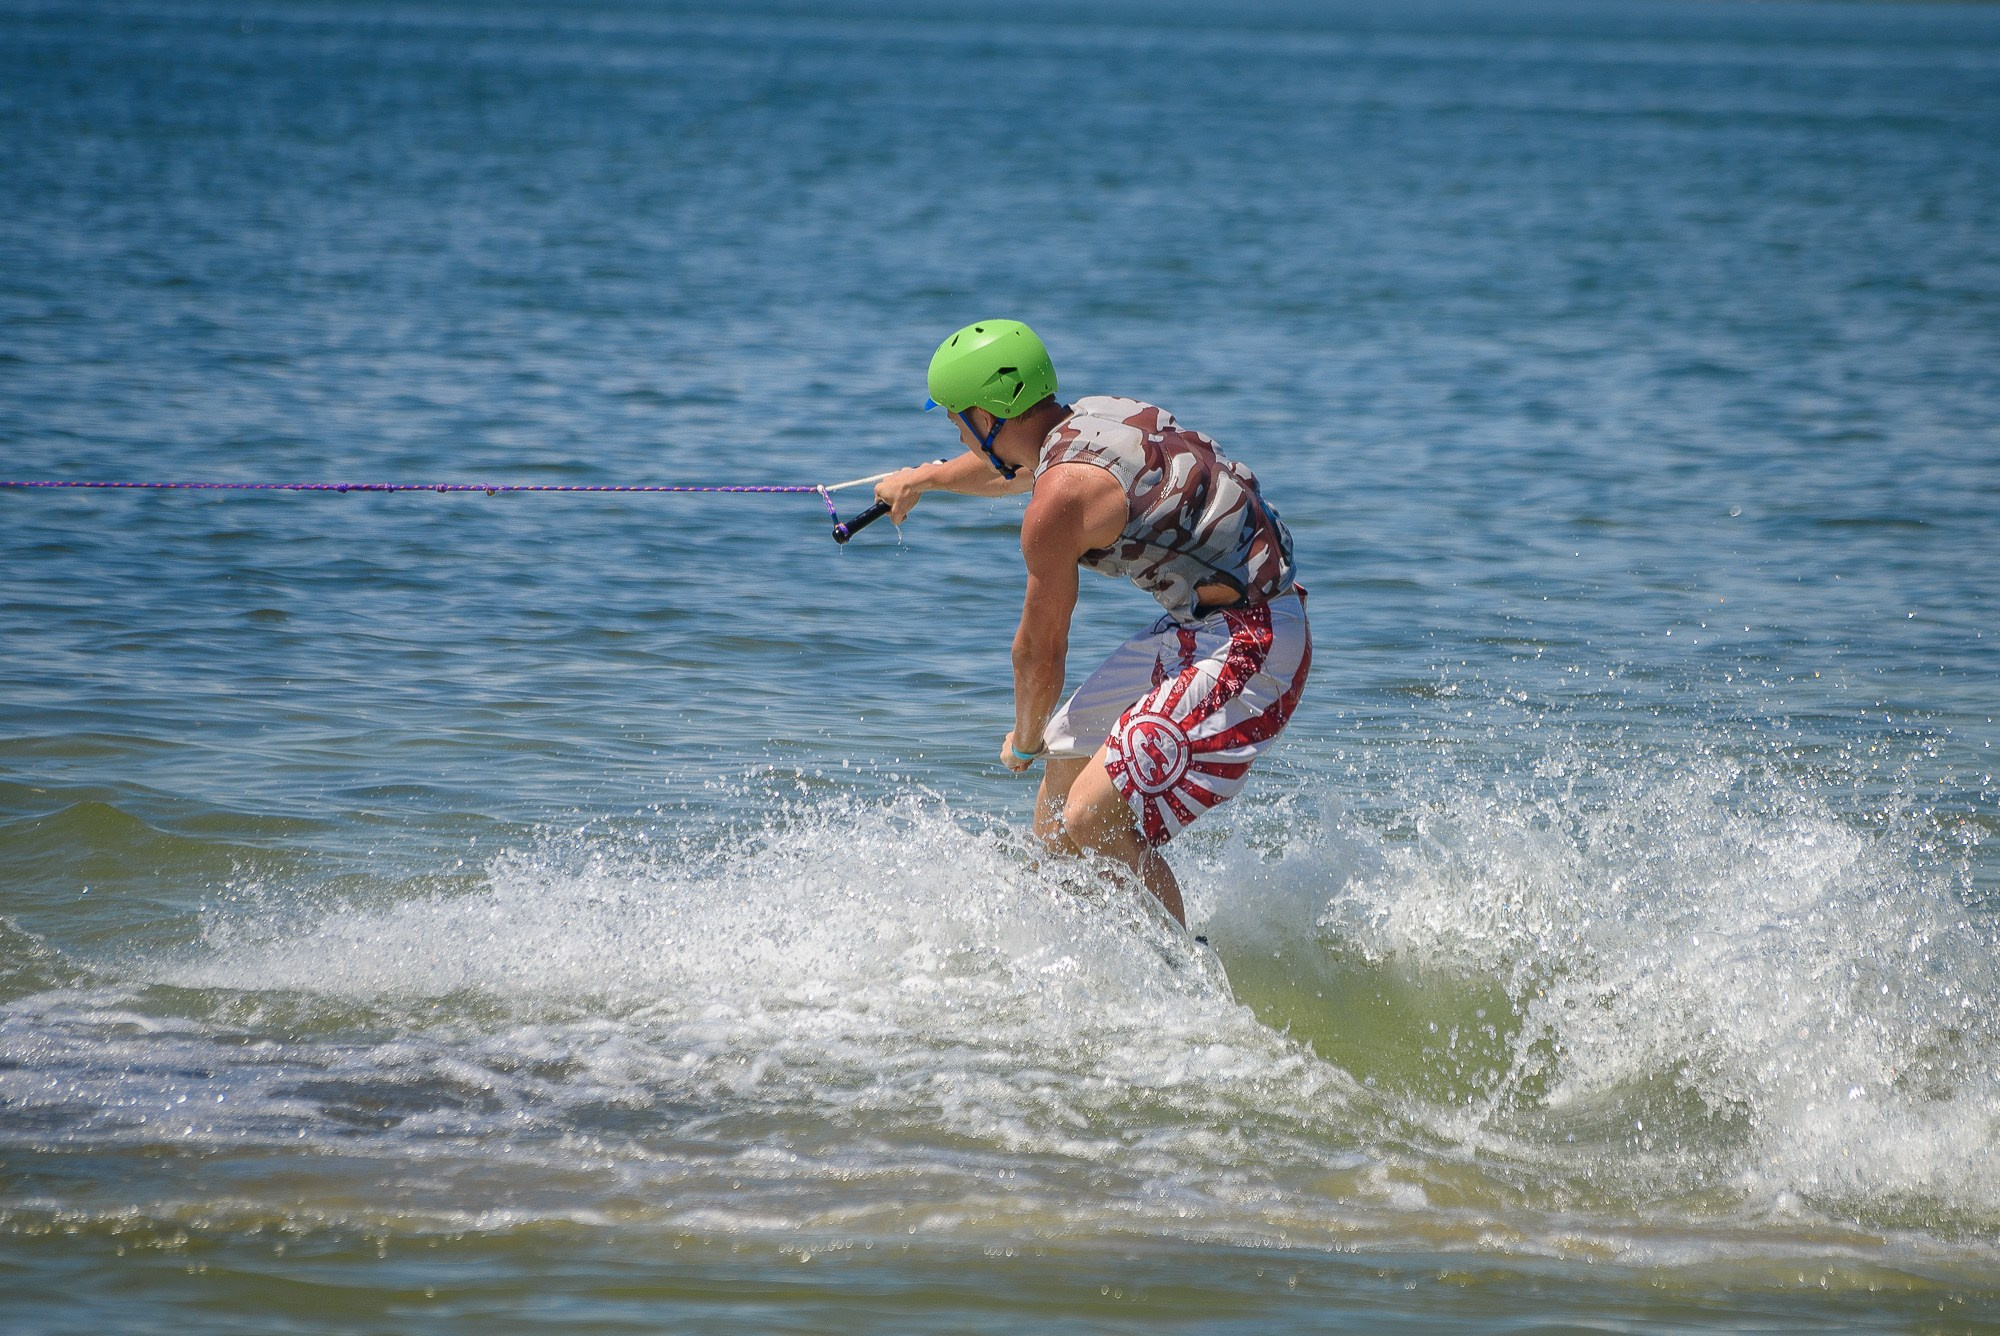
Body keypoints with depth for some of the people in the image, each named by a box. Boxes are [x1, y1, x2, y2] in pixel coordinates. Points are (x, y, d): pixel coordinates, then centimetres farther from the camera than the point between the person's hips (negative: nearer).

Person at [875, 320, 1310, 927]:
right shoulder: (1093, 419, 8)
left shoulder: (1059, 500, -19)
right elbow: (1012, 465, 34)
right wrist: (923, 478, 53)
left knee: (1090, 821, -19)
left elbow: (1042, 648, -6)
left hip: (1244, 650, -11)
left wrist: (1024, 742, 14)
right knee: (1067, 761, 24)